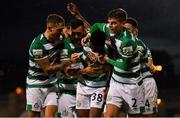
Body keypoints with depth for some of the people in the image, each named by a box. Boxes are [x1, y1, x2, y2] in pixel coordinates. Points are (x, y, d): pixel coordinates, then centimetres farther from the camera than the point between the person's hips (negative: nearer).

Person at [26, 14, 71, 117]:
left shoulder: (59, 38, -4)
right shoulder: (38, 44, -24)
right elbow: (47, 69, -19)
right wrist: (65, 63, -16)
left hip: (51, 84, 5)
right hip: (36, 84, -5)